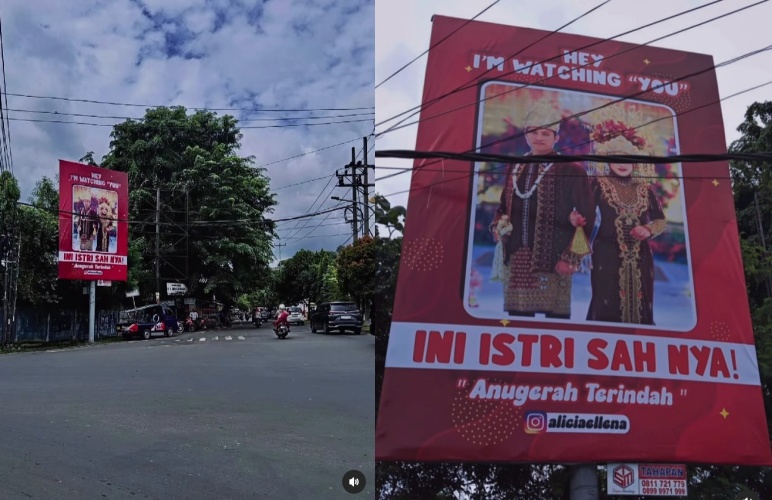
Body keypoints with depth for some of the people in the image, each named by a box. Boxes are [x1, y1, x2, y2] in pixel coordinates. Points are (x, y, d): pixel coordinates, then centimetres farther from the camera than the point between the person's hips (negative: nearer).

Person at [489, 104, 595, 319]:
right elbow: (504, 207, 22)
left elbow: (586, 218, -5)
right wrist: (497, 225, 1)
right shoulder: (515, 169, 14)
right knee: (517, 317, 8)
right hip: (516, 261, 5)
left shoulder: (571, 171, -2)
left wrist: (572, 257, -11)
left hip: (552, 261, -5)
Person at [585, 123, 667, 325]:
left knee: (640, 307, 4)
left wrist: (649, 230, -4)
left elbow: (661, 221, 17)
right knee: (608, 308, -6)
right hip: (608, 255, -4)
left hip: (640, 257, 4)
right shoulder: (600, 184, 3)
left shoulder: (644, 189, 13)